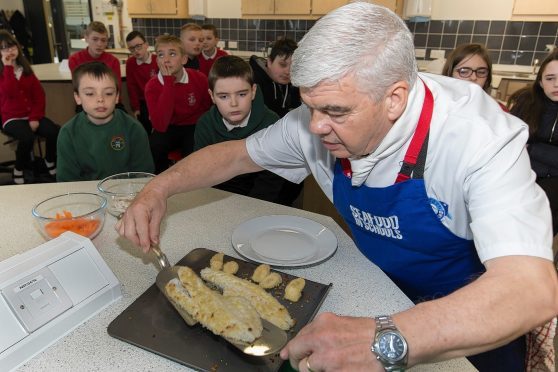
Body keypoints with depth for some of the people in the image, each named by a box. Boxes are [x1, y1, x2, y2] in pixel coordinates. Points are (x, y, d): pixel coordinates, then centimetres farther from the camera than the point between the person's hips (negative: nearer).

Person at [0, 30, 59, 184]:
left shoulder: (25, 69, 11)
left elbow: (39, 94, 4)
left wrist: (35, 117, -9)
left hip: (31, 115, 4)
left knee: (55, 132, -25)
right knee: (27, 137, -34)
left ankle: (50, 161, 4)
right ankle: (18, 170, -6)